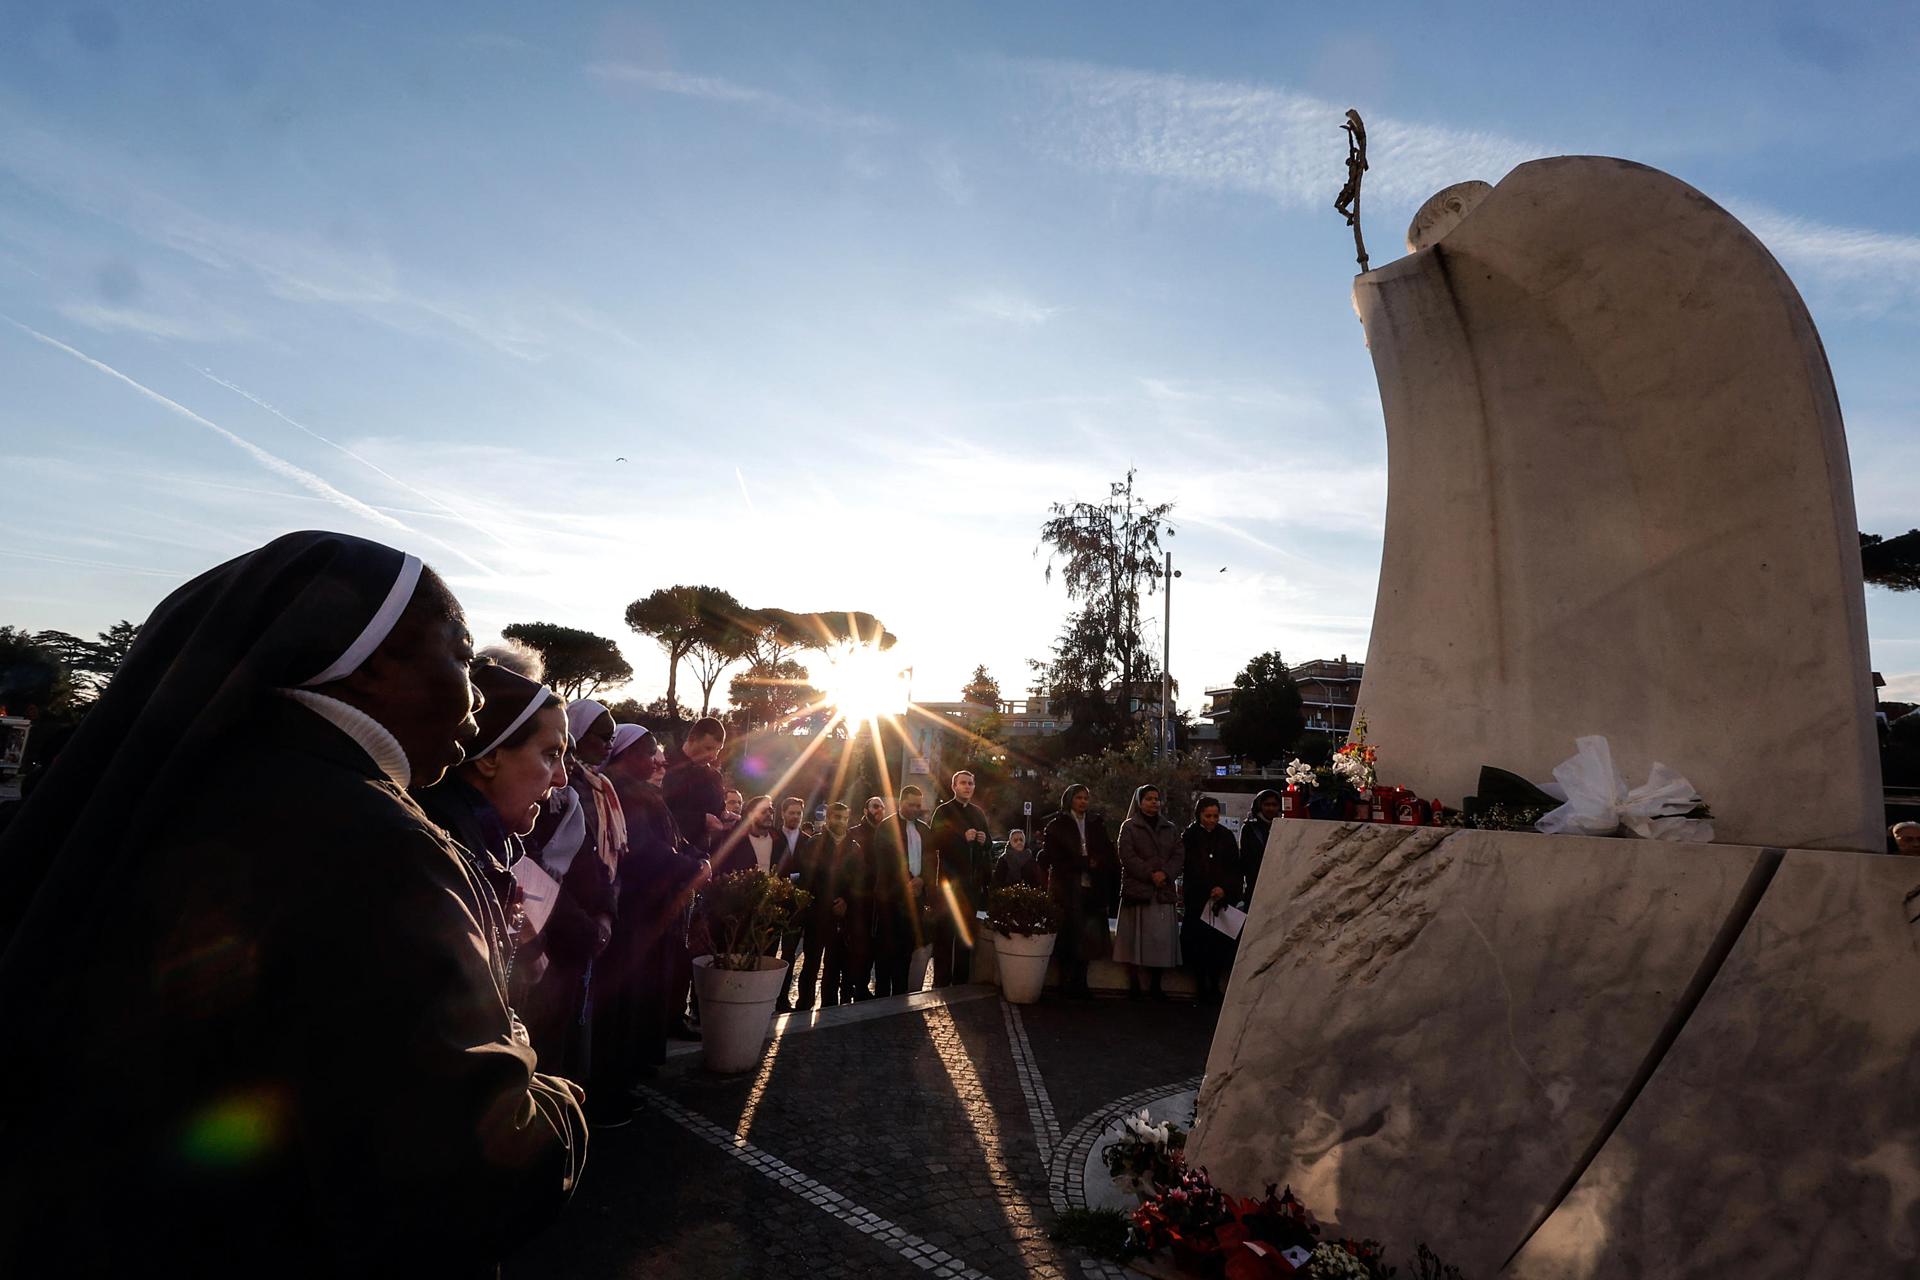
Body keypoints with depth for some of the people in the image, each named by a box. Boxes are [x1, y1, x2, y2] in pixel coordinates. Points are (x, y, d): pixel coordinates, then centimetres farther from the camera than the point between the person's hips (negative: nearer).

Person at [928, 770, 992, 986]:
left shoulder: (978, 812, 15)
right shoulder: (943, 810, -1)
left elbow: (989, 845, 21)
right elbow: (935, 841, -11)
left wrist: (985, 840, -2)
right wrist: (963, 837, -19)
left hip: (973, 881, 5)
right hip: (949, 879, -5)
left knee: (967, 933, 10)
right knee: (945, 933, -3)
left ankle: (961, 980, 19)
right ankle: (941, 982, 5)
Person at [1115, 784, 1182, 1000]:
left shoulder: (1170, 829, 16)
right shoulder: (1129, 827, 5)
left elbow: (1178, 856, 7)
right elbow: (1127, 857, -5)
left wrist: (1165, 874, -10)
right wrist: (1150, 875, -14)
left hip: (1164, 890, 3)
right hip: (1137, 889, -3)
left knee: (1161, 937, 1)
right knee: (1135, 937, -3)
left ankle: (1155, 984, 10)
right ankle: (1133, 983, 4)